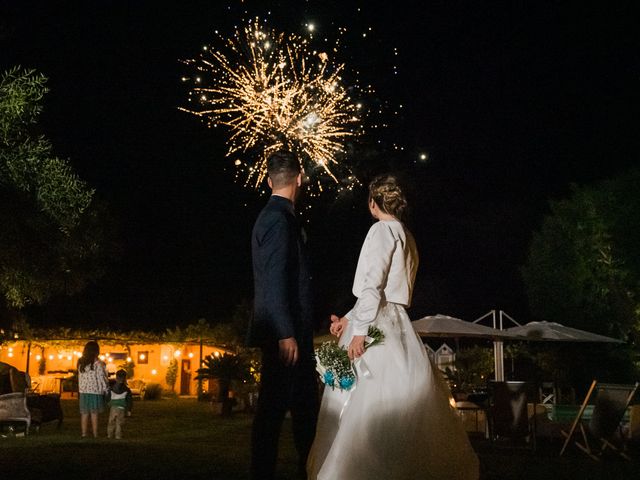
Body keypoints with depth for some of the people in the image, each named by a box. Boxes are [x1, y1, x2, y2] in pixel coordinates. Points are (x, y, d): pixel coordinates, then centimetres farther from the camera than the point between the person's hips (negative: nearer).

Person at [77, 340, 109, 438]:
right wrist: (106, 390, -1)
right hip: (95, 391, -4)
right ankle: (95, 435, 1)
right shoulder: (98, 363, -9)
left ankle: (84, 434, 9)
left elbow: (81, 377, 7)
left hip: (83, 391, 4)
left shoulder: (81, 362, 7)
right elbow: (102, 378, -8)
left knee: (84, 414, 7)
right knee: (94, 414, 0)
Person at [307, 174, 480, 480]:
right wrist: (349, 319, 21)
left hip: (378, 326, -9)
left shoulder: (383, 229, -6)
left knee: (368, 406, -10)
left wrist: (360, 330, -18)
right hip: (392, 320, 9)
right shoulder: (406, 237, 21)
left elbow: (373, 285, -15)